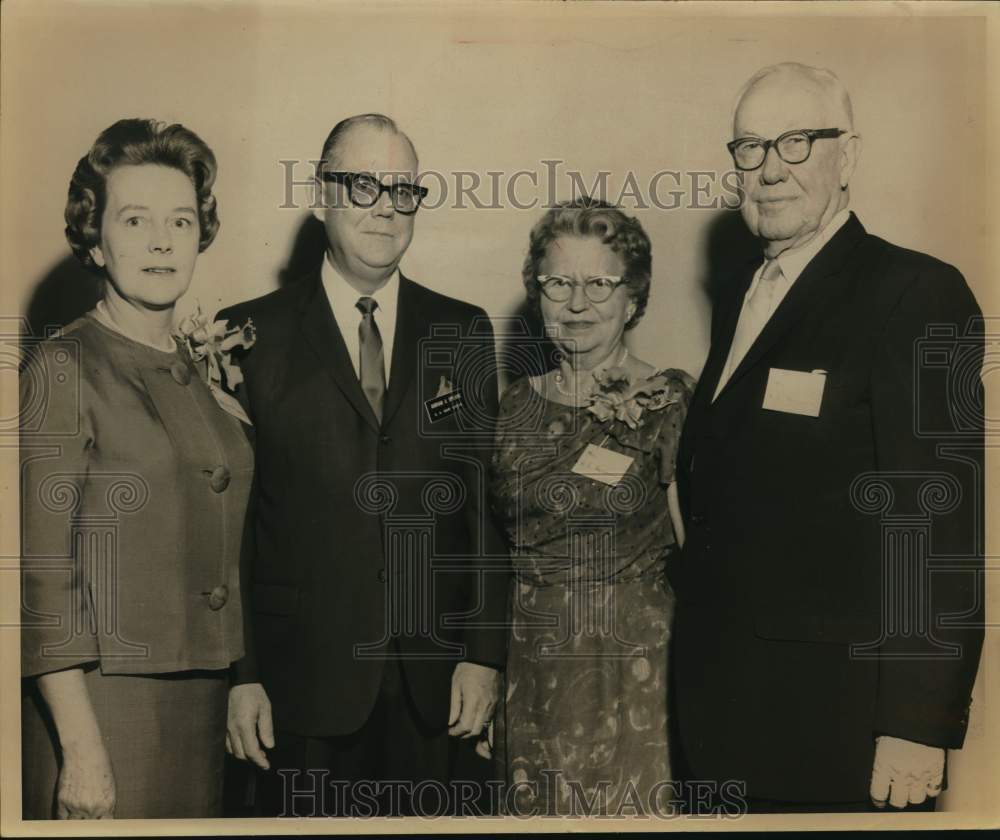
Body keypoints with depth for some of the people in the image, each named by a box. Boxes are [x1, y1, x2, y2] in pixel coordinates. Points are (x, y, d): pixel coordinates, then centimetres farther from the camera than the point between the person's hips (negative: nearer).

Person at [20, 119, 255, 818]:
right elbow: (40, 571, -13)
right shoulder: (64, 369, -8)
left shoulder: (206, 372, 10)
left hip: (203, 702, 6)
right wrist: (81, 748, -16)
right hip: (101, 700, -6)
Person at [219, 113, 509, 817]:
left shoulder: (466, 334, 7)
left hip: (431, 687, 2)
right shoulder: (250, 336, 0)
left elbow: (492, 502, 5)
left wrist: (485, 654, 0)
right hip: (301, 681, -2)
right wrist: (237, 673, -5)